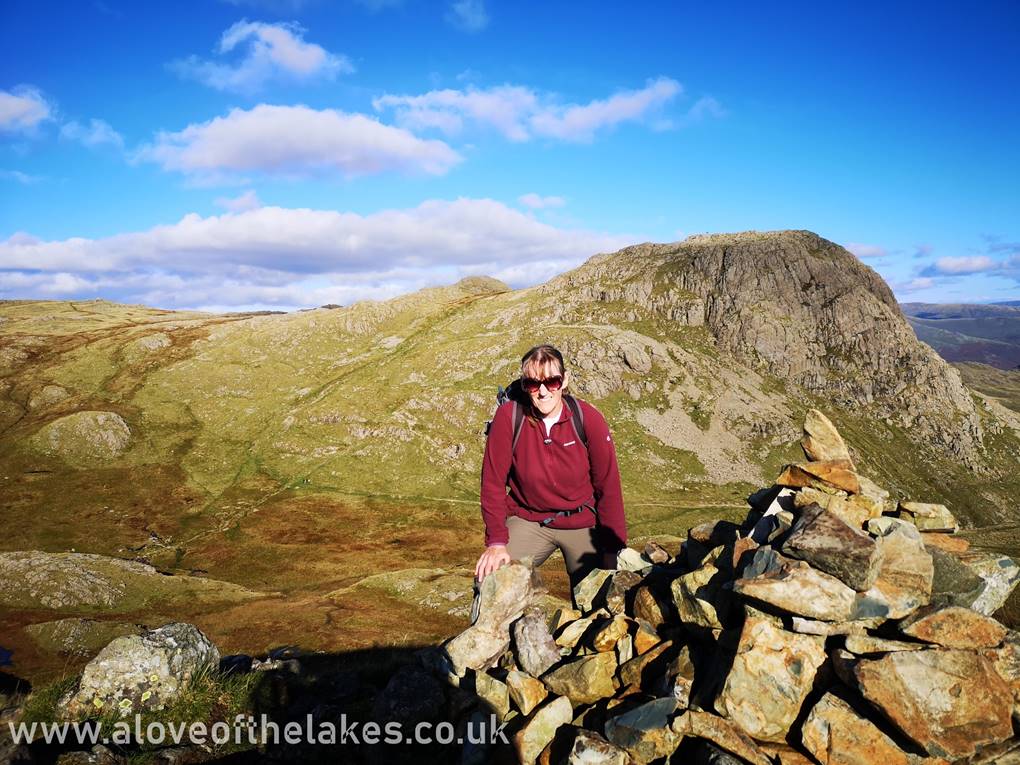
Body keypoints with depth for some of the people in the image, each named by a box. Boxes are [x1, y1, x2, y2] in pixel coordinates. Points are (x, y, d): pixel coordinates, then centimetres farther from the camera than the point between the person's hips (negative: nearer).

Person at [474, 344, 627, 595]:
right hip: (527, 520, 0)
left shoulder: (587, 418, -15)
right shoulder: (508, 416, -16)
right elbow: (493, 481, -11)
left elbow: (608, 486, -9)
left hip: (582, 523, 1)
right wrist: (497, 541, -17)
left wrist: (613, 550, -9)